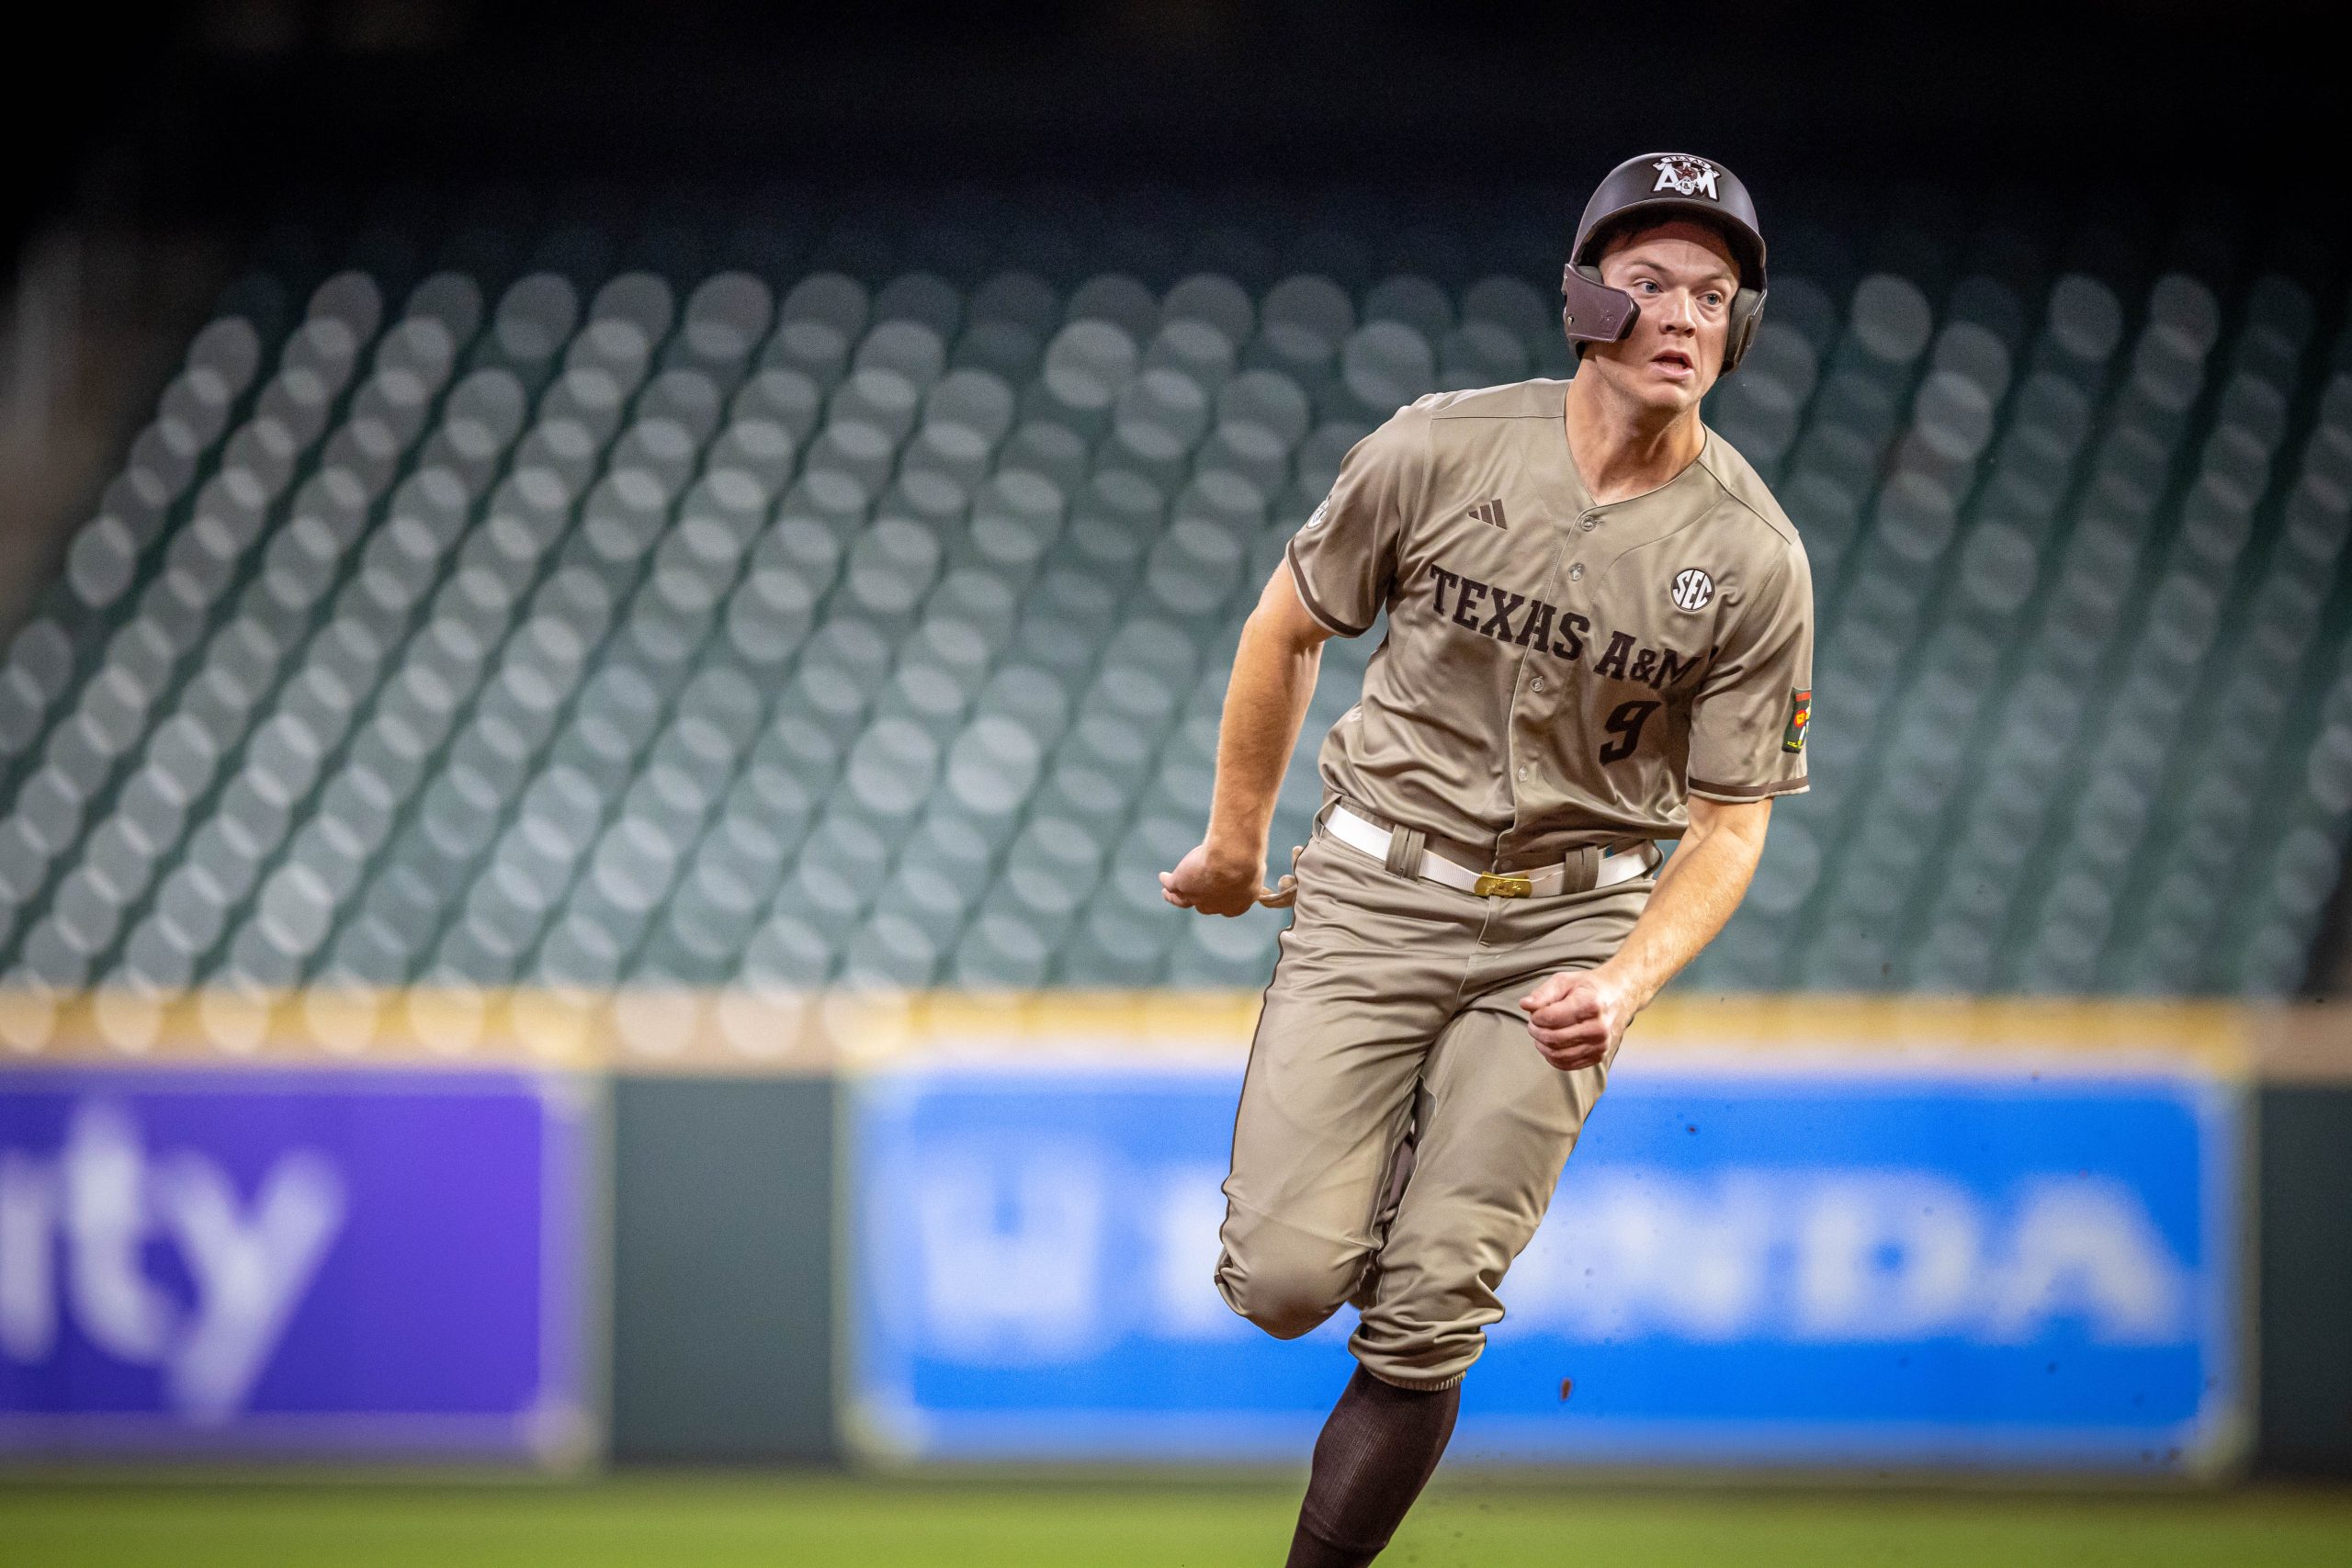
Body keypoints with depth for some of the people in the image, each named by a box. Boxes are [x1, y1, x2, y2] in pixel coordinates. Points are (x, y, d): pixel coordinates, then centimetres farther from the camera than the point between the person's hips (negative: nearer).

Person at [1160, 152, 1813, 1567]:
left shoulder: (1754, 558, -8)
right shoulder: (1441, 451, -9)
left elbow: (1731, 818, -4)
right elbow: (1289, 627, 6)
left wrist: (1625, 984, -21)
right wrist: (1235, 848, 15)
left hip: (1567, 926, 0)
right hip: (1376, 891, 0)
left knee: (1424, 1326, -7)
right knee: (1286, 1280, -11)